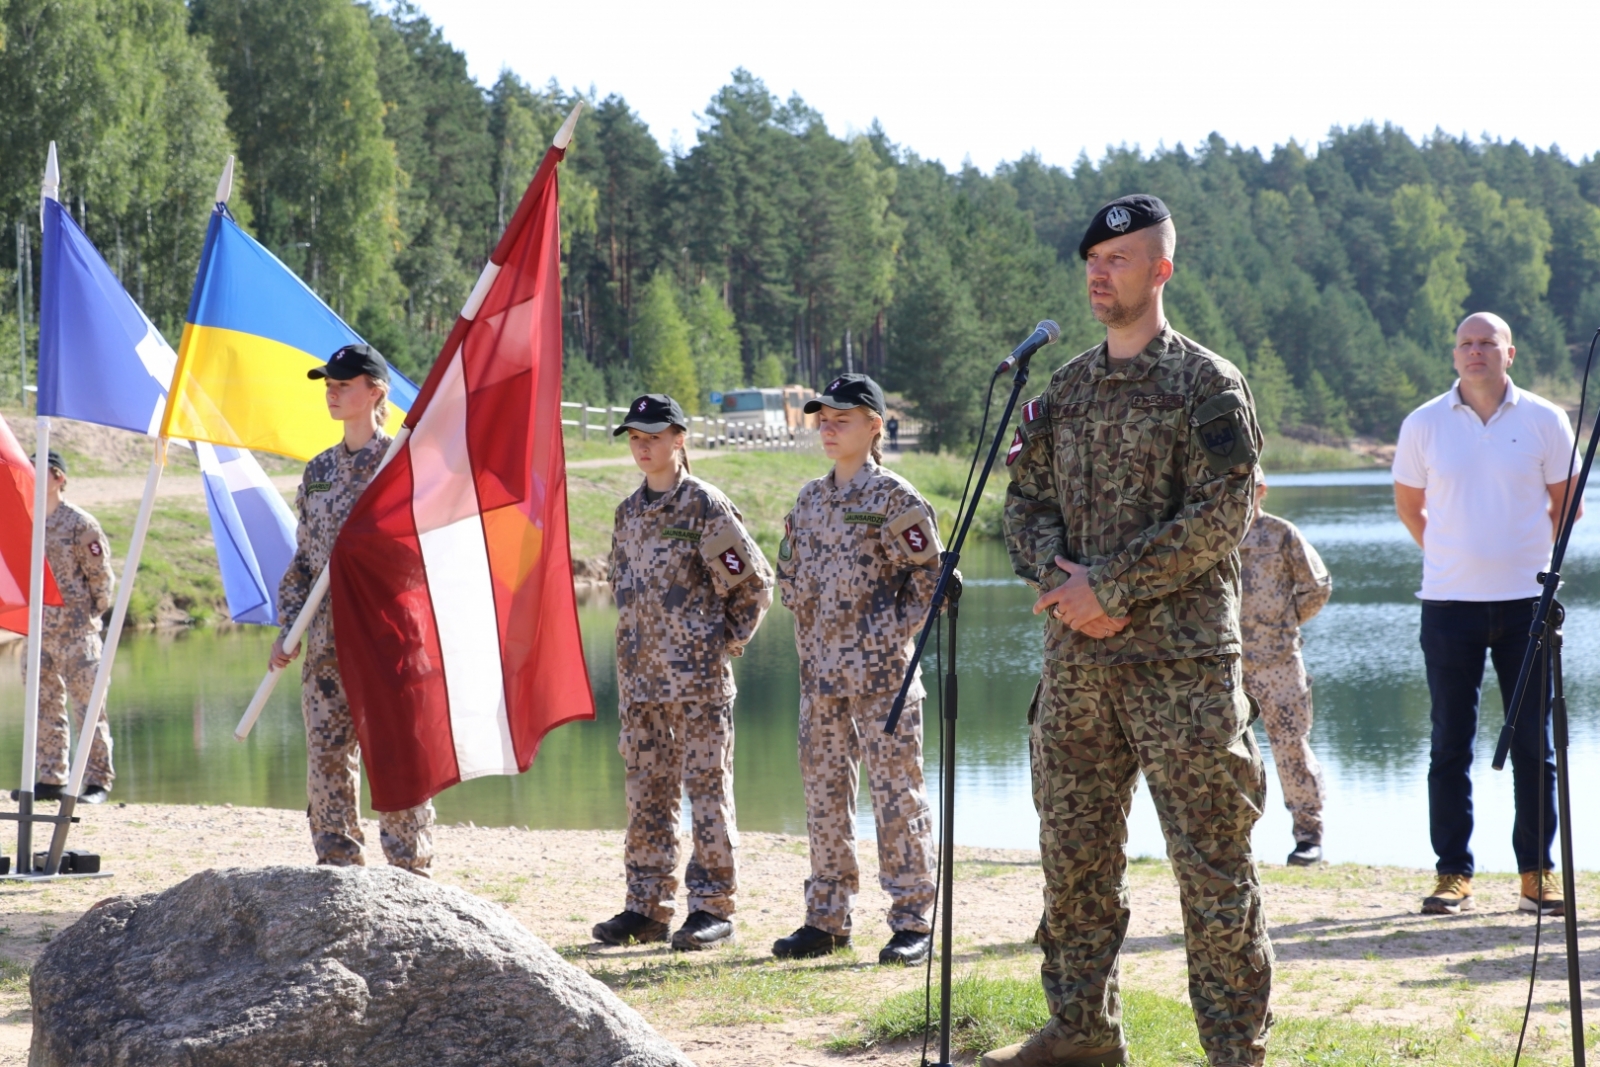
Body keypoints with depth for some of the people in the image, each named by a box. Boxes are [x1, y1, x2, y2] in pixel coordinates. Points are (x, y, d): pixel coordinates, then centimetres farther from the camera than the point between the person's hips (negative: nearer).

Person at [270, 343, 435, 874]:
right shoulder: (319, 471, 15)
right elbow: (304, 559, 18)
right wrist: (287, 628, 9)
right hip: (328, 632, 6)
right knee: (326, 754, 5)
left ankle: (409, 875, -1)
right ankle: (338, 876, 12)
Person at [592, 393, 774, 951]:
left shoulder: (706, 505, -7)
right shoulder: (629, 510, 13)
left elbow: (753, 580, -5)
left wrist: (726, 641, -4)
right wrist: (639, 636, 14)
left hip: (698, 675, -7)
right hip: (639, 674, 7)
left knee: (707, 789, -2)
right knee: (647, 791, 9)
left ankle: (713, 907, 1)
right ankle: (647, 906, 14)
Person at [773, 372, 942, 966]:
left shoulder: (893, 496, -5)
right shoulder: (809, 499, 14)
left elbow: (928, 579, -7)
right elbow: (792, 577, 20)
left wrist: (893, 634, -11)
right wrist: (811, 632, 8)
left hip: (880, 671, -7)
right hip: (819, 671, 7)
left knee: (896, 794, -4)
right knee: (824, 794, 9)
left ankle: (911, 922, -1)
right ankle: (827, 919, 16)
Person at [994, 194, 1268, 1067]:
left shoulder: (1207, 385, -4)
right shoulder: (1064, 391, 15)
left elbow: (1221, 517, -12)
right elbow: (1025, 501, 13)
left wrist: (1111, 587, -14)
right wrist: (1062, 581, -7)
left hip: (1182, 660, -6)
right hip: (1076, 659, 6)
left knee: (1210, 862, -4)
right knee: (1072, 850, 11)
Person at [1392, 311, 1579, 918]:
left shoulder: (1545, 422, 1)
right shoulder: (1424, 425, 2)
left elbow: (1566, 505, 12)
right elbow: (1408, 504, 16)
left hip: (1526, 600, 0)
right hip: (1449, 603, 0)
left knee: (1534, 745, 3)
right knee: (1450, 744, 2)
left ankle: (1538, 873, 11)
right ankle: (1453, 874, 7)